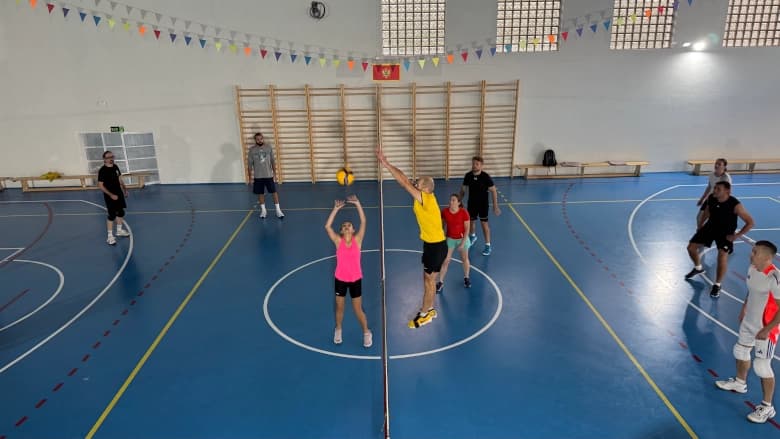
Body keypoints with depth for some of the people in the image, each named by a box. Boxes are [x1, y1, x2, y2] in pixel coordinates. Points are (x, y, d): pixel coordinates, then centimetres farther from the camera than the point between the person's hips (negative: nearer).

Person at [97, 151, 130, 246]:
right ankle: (110, 236, 6)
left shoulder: (115, 167, 3)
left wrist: (124, 189, 11)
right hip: (110, 196, -7)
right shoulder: (102, 170, -19)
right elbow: (100, 186, -19)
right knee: (112, 216, -4)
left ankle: (119, 230, 36)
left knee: (121, 213, 18)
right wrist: (111, 195, -23)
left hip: (119, 193, 7)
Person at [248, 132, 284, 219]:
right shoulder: (252, 150, -3)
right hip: (258, 176, 1)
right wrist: (250, 175, 0)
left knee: (274, 192, -1)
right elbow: (250, 163, 2)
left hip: (269, 175, 0)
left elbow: (273, 161, 3)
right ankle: (263, 210, 22)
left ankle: (278, 210, 4)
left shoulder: (269, 147, -2)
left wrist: (274, 172, 0)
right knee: (260, 193, 8)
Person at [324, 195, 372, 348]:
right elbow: (327, 226, -19)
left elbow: (363, 222, -17)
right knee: (339, 308, 15)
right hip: (340, 279, 1)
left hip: (356, 280, -1)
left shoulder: (357, 239, -7)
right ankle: (338, 330, 41)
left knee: (358, 309, 8)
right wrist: (336, 208, -22)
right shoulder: (338, 241, -7)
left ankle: (366, 332, 30)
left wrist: (357, 203, -25)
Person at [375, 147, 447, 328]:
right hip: (431, 243, 9)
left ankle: (424, 314, 20)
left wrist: (386, 163, -28)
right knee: (428, 279, 19)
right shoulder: (424, 198, 0)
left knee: (429, 280, 4)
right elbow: (406, 181, 1)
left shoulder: (426, 199, -25)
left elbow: (404, 183, -29)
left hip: (436, 245, -9)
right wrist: (386, 163, -6)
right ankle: (429, 310, 34)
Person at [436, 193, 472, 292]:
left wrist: (463, 243, -17)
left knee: (465, 259, 16)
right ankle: (440, 282, 11)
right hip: (450, 239, 1)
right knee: (445, 260, 0)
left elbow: (467, 229, -14)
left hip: (462, 238, -1)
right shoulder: (444, 211, -14)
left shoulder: (464, 213, -21)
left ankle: (466, 278, 40)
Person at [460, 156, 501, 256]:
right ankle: (473, 236, 48)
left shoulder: (486, 176, -18)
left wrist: (495, 205, -14)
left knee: (484, 223, -1)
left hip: (483, 204, -3)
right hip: (471, 203, 3)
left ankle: (488, 245, 8)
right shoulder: (468, 175, -9)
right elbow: (463, 189, 5)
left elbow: (493, 191, -12)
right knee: (472, 221, 19)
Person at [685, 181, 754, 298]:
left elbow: (750, 222, -21)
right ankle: (698, 268, 37)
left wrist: (736, 236, -19)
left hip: (725, 232, -5)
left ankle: (717, 285, 3)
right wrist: (700, 224, 11)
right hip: (710, 227, 5)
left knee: (722, 257, -17)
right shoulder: (711, 198, -16)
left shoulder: (735, 205, -30)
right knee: (691, 247, 6)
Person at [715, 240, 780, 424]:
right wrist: (744, 309, 18)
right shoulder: (752, 268, -4)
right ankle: (740, 383, 49)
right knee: (740, 351, 24)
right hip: (748, 323, 8)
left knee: (762, 366, -1)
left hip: (765, 329, -8)